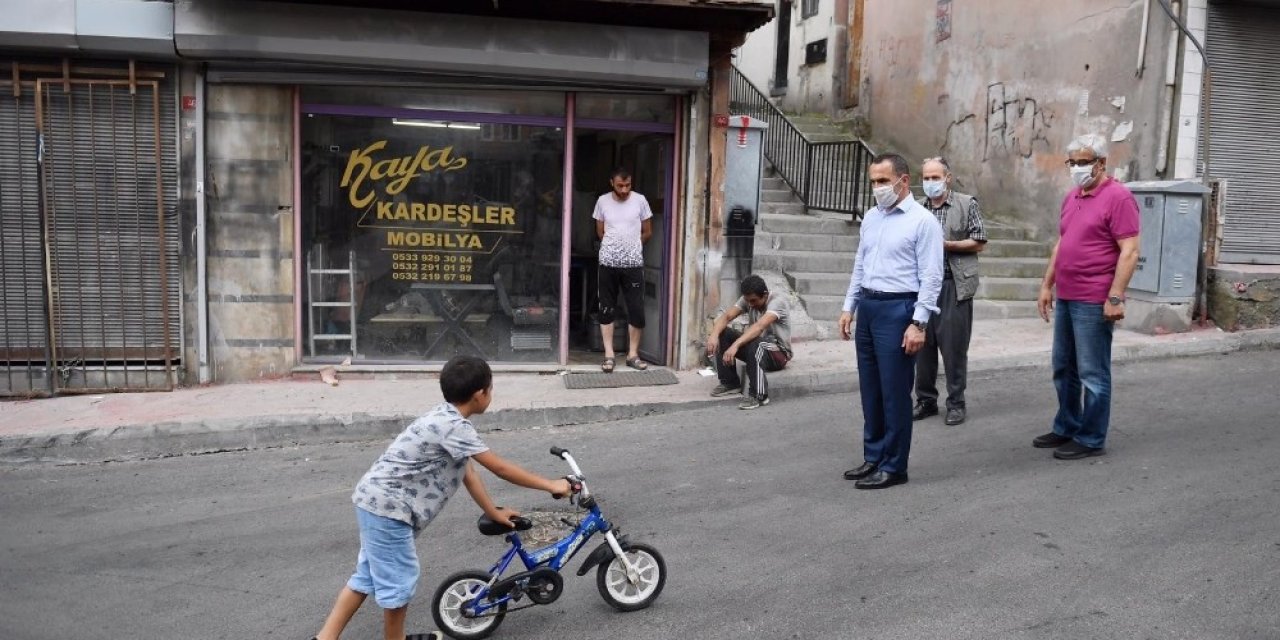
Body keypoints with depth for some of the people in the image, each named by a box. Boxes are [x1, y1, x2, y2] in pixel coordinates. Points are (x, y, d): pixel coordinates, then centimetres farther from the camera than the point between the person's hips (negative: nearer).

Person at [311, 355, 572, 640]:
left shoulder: (446, 419, 10)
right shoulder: (454, 427, -21)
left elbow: (467, 471, 15)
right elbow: (500, 468, -18)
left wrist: (494, 513, 19)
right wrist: (550, 485, -10)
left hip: (375, 500, 10)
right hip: (387, 506, -10)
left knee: (368, 575, 19)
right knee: (399, 580, 4)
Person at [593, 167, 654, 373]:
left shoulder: (640, 200, -2)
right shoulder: (603, 201, 0)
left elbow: (647, 232, 7)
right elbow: (600, 232, 11)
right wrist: (615, 246, 11)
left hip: (633, 264, -1)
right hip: (608, 263, 1)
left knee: (636, 309, 0)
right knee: (606, 309, 4)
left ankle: (633, 354, 13)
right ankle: (609, 355, 12)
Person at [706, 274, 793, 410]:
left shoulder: (778, 301, -22)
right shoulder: (748, 300, -2)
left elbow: (760, 326, -37)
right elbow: (726, 317, -12)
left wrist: (736, 345, -49)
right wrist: (714, 335, -34)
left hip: (779, 353, -7)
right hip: (756, 348, 7)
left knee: (755, 344, -39)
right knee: (722, 334, -13)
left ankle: (758, 395, -31)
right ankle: (730, 383, -3)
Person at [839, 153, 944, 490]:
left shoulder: (923, 221, -9)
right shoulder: (871, 218, 12)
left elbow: (931, 277, -13)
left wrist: (918, 323, -18)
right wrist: (849, 307, 14)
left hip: (897, 309, -7)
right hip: (868, 307, 7)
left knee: (894, 392, -1)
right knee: (870, 390, 13)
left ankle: (893, 466, 10)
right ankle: (873, 458, 24)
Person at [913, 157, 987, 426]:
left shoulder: (967, 204, 2)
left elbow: (979, 243, 0)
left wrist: (947, 244, -11)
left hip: (954, 285, -3)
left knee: (954, 346, -1)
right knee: (923, 344, 7)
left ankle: (956, 403, 10)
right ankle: (926, 400, 18)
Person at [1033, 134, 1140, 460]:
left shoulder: (1118, 197, -10)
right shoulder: (1072, 197, 14)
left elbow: (1129, 252, -15)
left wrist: (1115, 297, -20)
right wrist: (1047, 285, 18)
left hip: (1094, 303, -8)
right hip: (1065, 298, 8)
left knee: (1092, 373, 0)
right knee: (1063, 369, 16)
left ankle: (1091, 440, 10)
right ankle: (1066, 428, 29)